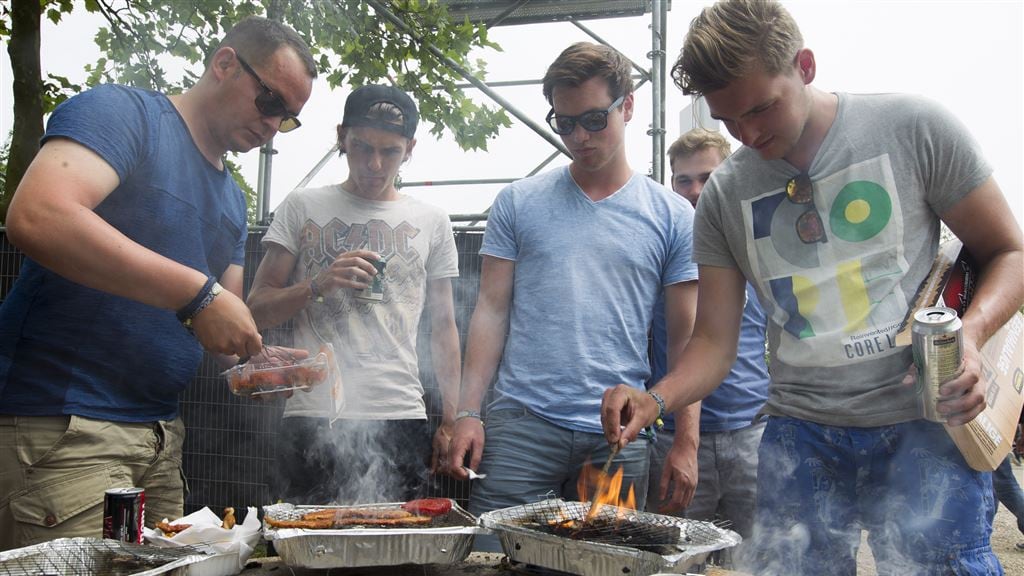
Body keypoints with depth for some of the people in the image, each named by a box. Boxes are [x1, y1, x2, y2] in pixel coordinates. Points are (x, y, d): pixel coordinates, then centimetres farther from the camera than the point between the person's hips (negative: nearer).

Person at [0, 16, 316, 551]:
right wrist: (197, 292, -27)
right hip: (60, 424, -8)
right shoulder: (121, 112, -7)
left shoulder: (233, 200, 18)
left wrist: (262, 360, -2)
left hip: (158, 433, 8)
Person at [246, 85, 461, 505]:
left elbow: (443, 327, 15)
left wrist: (450, 422, 8)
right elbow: (257, 309, 6)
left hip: (401, 419, 1)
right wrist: (318, 284, -12)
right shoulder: (302, 207, 8)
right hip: (312, 419, -1)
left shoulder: (431, 222, 13)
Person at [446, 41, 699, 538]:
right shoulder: (518, 203, 7)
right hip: (522, 423, 0)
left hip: (620, 438, 1)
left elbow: (685, 340, 6)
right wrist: (468, 412, -3)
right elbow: (492, 310, 6)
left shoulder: (673, 217, 6)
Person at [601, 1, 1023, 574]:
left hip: (925, 422, -2)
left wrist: (970, 334, -18)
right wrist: (656, 400, -14)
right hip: (802, 433, 3)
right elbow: (715, 341, 6)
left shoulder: (915, 128, -4)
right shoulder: (724, 196, 5)